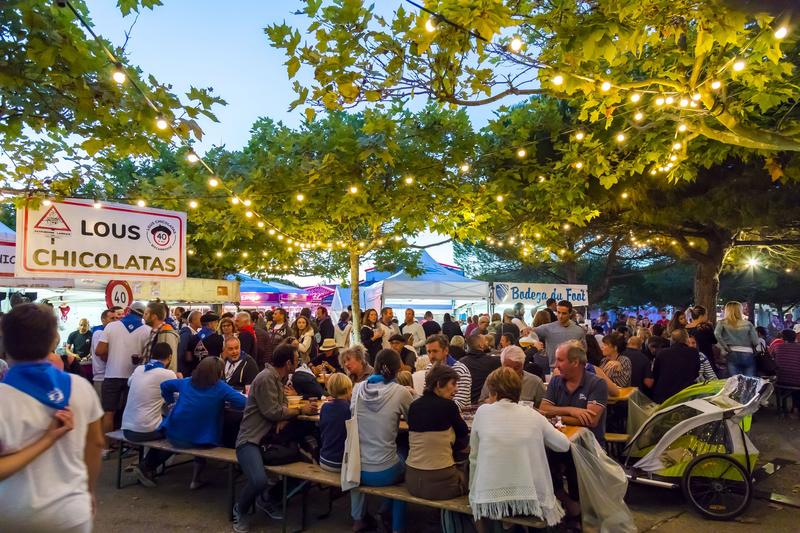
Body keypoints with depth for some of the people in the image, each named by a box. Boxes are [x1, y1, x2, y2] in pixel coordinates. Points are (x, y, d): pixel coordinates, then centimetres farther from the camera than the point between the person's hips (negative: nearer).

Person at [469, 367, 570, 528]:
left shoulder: (482, 412, -1)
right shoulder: (534, 415, 1)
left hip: (490, 500, -1)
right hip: (530, 499, 2)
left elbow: (474, 457, 5)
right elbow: (564, 445, 13)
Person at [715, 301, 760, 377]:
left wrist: (726, 348, -4)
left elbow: (717, 334, -13)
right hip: (748, 355, 1)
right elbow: (755, 342, 2)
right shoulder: (748, 324, 8)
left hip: (733, 355, -1)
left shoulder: (722, 323, 5)